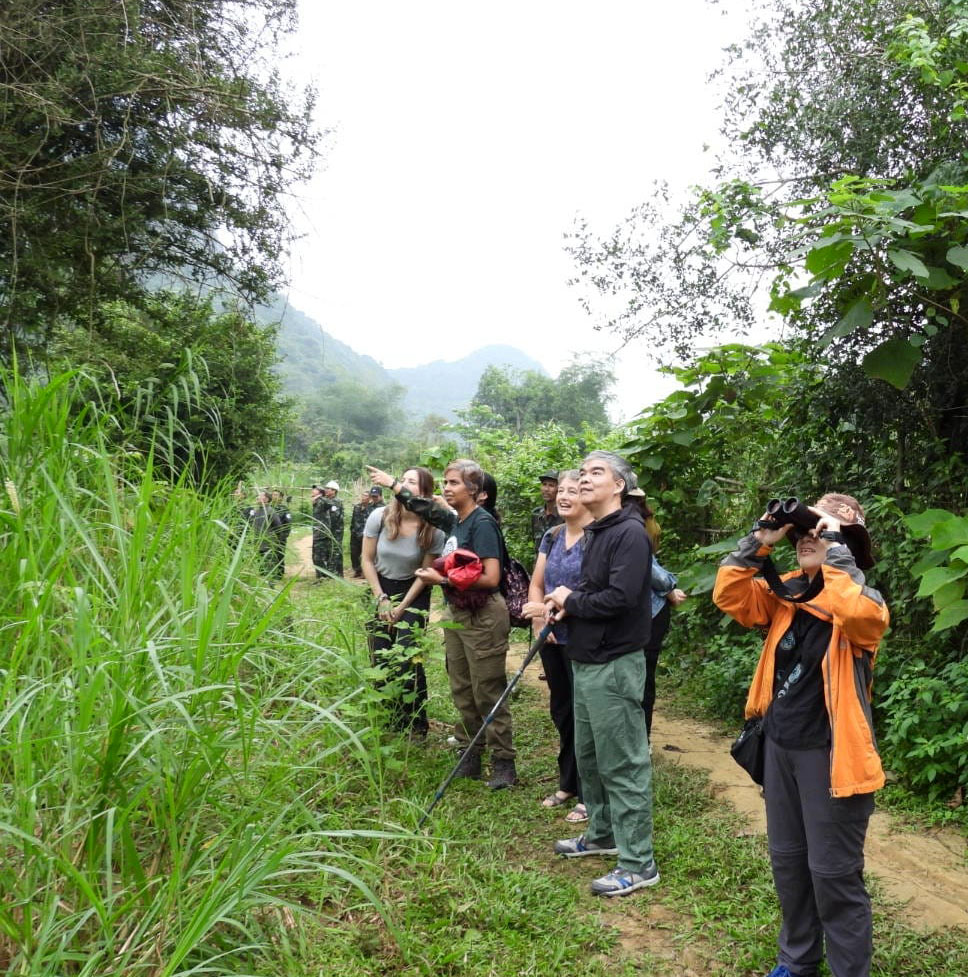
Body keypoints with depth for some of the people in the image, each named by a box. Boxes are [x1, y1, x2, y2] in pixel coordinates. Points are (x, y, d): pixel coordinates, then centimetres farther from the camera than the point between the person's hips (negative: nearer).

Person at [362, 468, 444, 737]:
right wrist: (382, 600, -7)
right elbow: (367, 559, -4)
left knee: (406, 659, -11)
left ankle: (415, 727, 2)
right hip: (380, 588, 2)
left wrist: (401, 608, -9)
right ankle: (385, 722, 17)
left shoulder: (433, 530, -18)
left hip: (413, 593, -2)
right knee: (381, 659, 1)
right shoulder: (379, 516, -15)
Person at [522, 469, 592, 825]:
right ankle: (567, 784, 34)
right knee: (561, 712, 17)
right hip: (553, 639, 7)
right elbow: (536, 585, 10)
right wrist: (539, 620, -5)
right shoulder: (552, 536, 8)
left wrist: (553, 608, -22)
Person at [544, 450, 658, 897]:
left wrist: (571, 601, -12)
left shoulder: (629, 533, -17)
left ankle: (638, 864, 10)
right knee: (588, 756, 21)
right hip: (586, 660, 10)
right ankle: (602, 834, 38)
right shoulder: (594, 533, 13)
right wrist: (567, 602, 0)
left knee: (623, 764, -2)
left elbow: (620, 598, -26)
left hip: (614, 664, -10)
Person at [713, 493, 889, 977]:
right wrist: (760, 541, -12)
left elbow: (856, 612, -35)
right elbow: (729, 595, -6)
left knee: (833, 873, 4)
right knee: (787, 860, 20)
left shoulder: (865, 599, -12)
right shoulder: (785, 591, 4)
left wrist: (835, 548, -26)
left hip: (830, 752, -6)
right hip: (780, 744, 6)